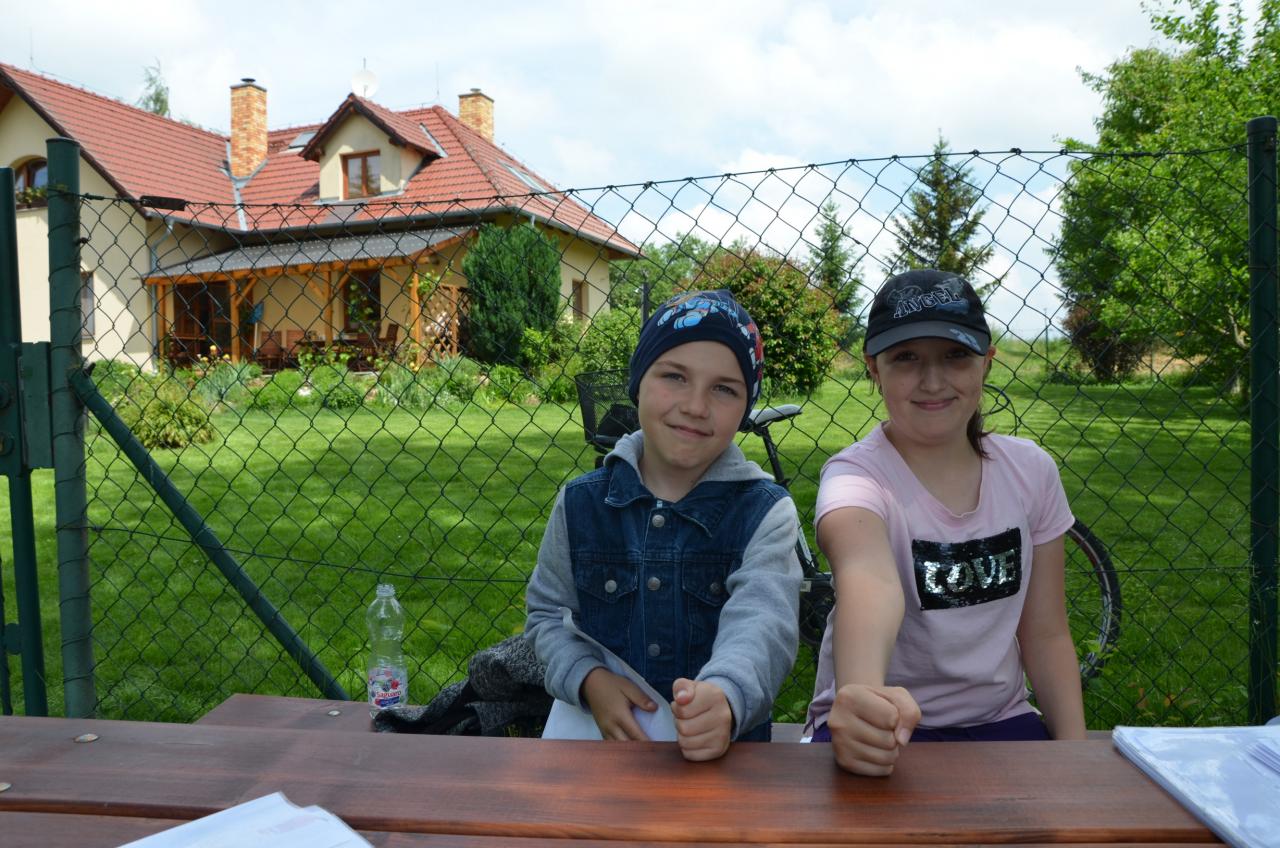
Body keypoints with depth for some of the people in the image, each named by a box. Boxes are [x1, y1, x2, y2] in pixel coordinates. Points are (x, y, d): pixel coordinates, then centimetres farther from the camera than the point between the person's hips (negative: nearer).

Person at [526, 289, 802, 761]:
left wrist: (725, 697, -41)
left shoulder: (766, 513, -4)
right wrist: (587, 679, -10)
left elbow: (762, 622, -20)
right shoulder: (581, 503, 3)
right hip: (598, 739, 1)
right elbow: (547, 613, 10)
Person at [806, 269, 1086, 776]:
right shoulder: (855, 476, -16)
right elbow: (868, 578, -40)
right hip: (882, 730, -4)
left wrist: (1074, 749, -9)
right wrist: (862, 693, -59)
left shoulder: (1030, 471, 0)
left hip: (1000, 721, 5)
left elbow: (1046, 634, 5)